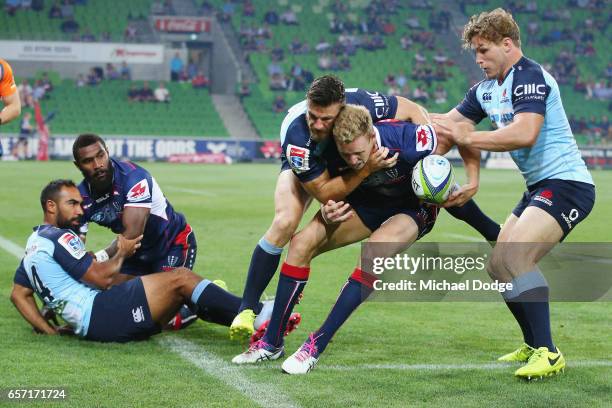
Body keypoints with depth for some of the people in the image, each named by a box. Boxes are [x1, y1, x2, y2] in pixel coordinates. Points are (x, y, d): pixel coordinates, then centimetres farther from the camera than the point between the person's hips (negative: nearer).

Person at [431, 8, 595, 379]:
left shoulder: (529, 77, -16)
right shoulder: (485, 90, 13)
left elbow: (525, 134, -30)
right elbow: (448, 122, 20)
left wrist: (468, 137, -27)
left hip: (566, 183, -10)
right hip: (540, 187, 10)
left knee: (515, 255, -26)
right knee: (500, 265, 10)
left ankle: (548, 353, -23)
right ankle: (534, 346, 24)